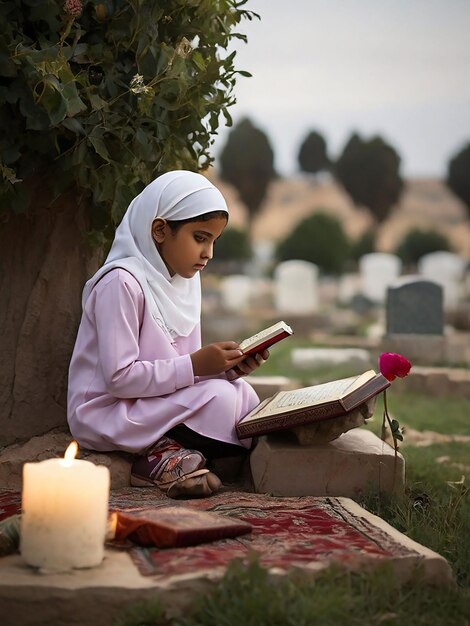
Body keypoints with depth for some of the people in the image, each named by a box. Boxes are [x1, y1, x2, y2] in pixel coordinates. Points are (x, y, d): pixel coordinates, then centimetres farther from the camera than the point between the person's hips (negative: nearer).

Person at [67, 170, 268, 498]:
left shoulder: (185, 279, 9)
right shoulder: (122, 283, -19)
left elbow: (186, 365, 10)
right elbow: (119, 377, -24)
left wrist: (227, 368, -10)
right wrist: (195, 365, -26)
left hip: (155, 398, 9)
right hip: (105, 412, -9)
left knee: (240, 389, -5)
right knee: (219, 398, -23)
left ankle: (173, 451, -11)